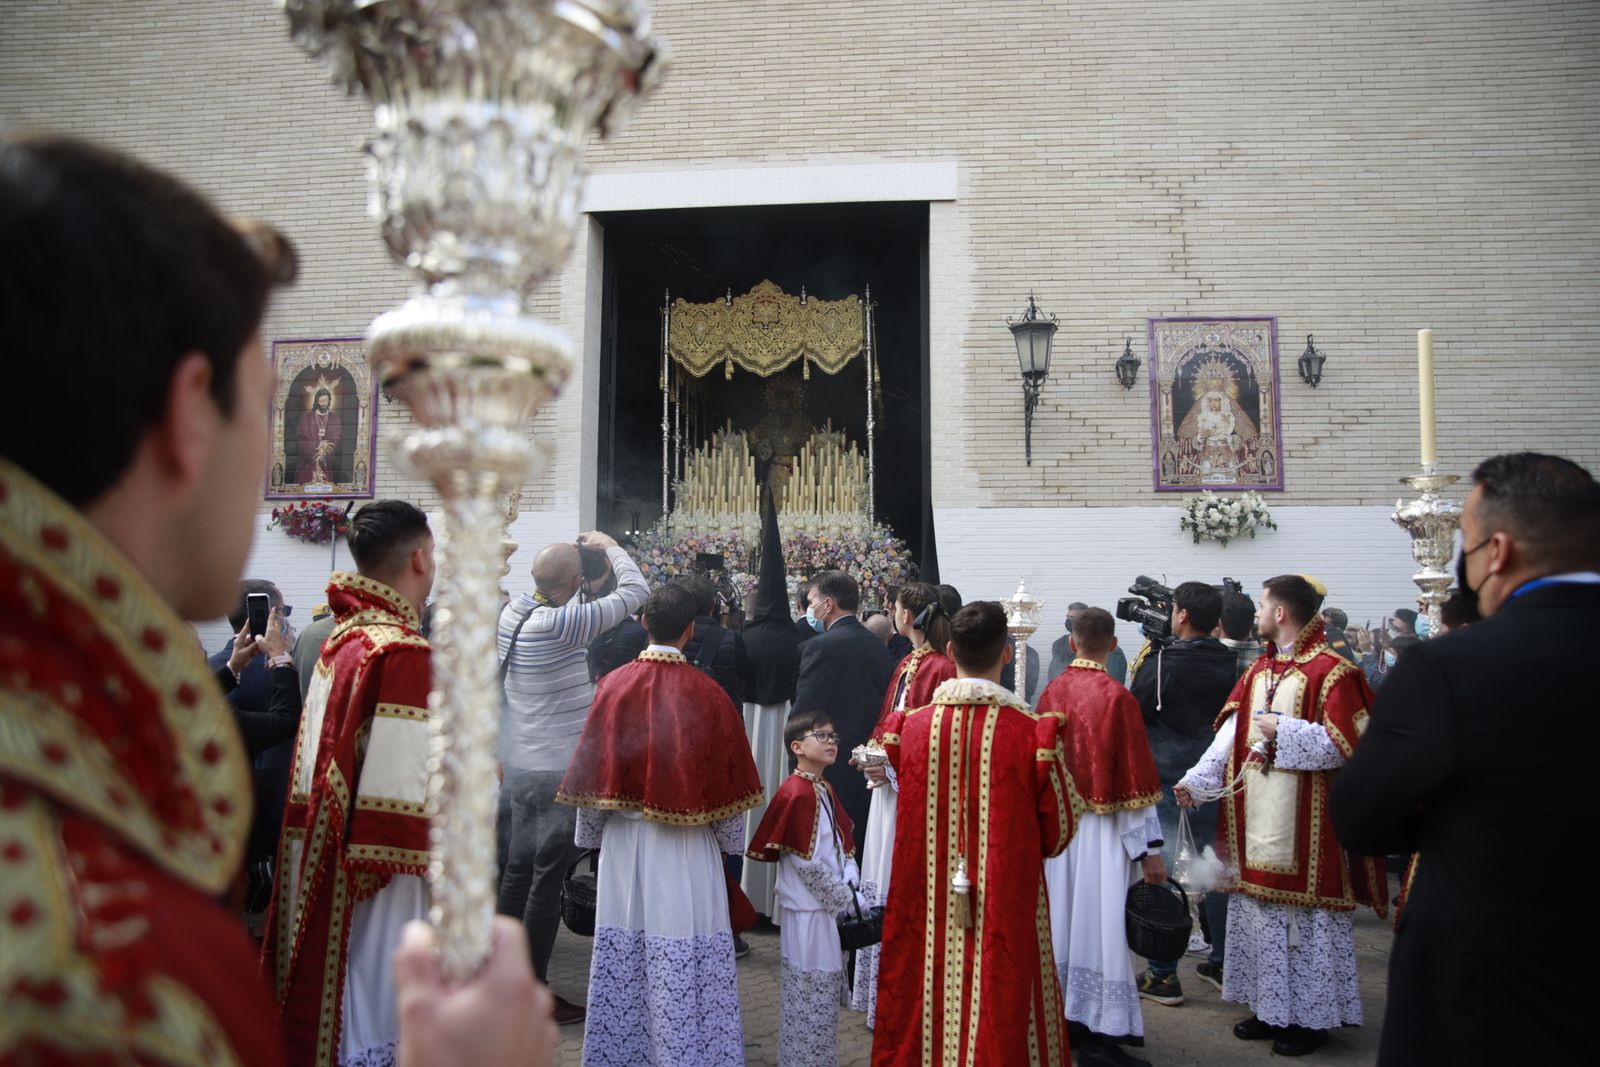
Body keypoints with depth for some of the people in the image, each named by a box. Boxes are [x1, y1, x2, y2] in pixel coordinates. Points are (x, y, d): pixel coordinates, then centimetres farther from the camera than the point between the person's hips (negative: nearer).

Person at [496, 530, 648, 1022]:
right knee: (548, 880, 1)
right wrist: (610, 546, -1)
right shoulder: (563, 624, -23)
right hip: (560, 771, -8)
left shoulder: (513, 611, 0)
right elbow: (635, 591, -16)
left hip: (521, 765, 8)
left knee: (518, 870, 17)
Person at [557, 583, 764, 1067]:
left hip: (624, 842, 2)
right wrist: (729, 842, 11)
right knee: (687, 956, 6)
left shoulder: (613, 686, -7)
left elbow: (591, 771, -1)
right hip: (689, 848, -2)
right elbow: (729, 777, -3)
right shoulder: (709, 694, -11)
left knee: (624, 950, 14)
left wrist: (591, 834, 13)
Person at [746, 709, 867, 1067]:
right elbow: (808, 864, -21)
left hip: (828, 909, 9)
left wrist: (850, 886, -3)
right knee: (810, 1002, 3)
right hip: (810, 914, -9)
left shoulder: (824, 790, 10)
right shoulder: (798, 793, -20)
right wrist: (848, 901, -11)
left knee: (825, 998, 18)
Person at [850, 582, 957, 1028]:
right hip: (888, 787, 9)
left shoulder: (942, 668, -16)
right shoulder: (905, 664, 12)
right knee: (883, 883, 16)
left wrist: (893, 768, -20)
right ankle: (883, 992, 29)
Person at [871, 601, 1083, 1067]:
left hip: (927, 907, 2)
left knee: (930, 996, 17)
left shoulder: (911, 727, -9)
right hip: (1007, 909, -2)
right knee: (1001, 1006, 13)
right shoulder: (1032, 732, -16)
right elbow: (1059, 826, -4)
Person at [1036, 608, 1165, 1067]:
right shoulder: (1116, 697, -16)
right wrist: (1148, 849, -9)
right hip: (1101, 829, -5)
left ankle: (1066, 1019, 28)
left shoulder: (1051, 693, 0)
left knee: (1067, 918, 16)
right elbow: (1133, 779, -14)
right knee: (1100, 923, 2)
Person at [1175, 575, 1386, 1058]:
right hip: (1256, 819, 7)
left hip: (1305, 824, -7)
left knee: (1302, 912, 2)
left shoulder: (1330, 671, -11)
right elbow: (1230, 734, 7)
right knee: (1261, 907, 13)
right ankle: (1270, 1005, 26)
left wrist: (1283, 729, -17)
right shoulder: (1259, 670, 12)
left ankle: (1309, 1016, 17)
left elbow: (1342, 744, -16)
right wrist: (1195, 780, -2)